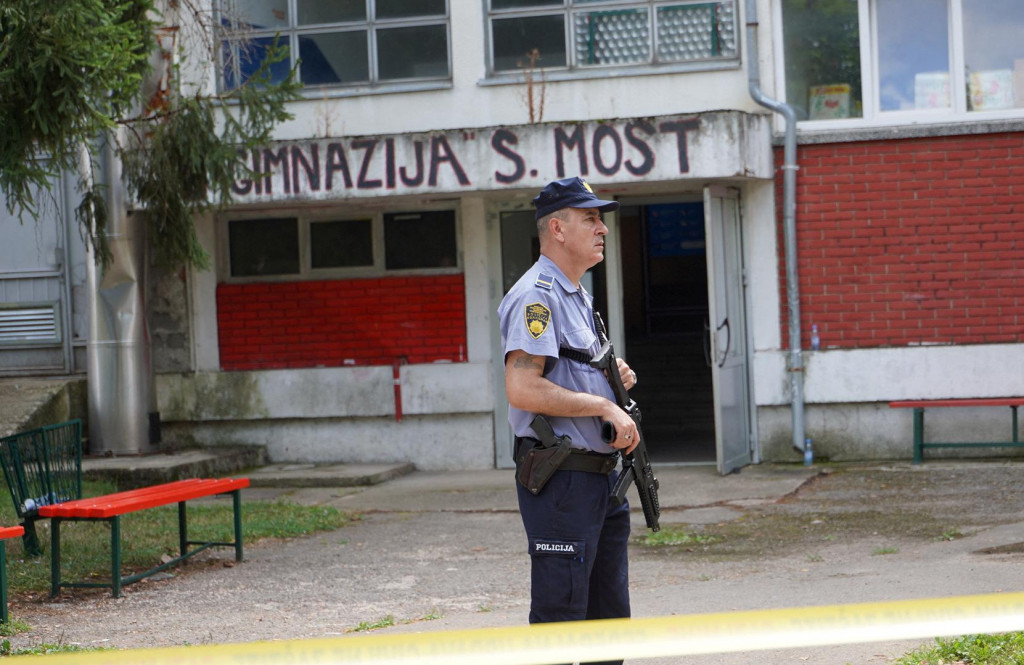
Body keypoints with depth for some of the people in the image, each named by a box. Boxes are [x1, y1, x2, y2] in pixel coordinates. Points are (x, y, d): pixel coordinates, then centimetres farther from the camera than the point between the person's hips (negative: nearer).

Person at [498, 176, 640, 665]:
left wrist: (615, 377, 8)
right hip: (562, 478, -10)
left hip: (601, 474, 10)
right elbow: (522, 388, -24)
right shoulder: (536, 295, -14)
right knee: (559, 615, -8)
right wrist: (603, 405, -19)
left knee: (608, 614, 15)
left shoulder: (580, 297, 19)